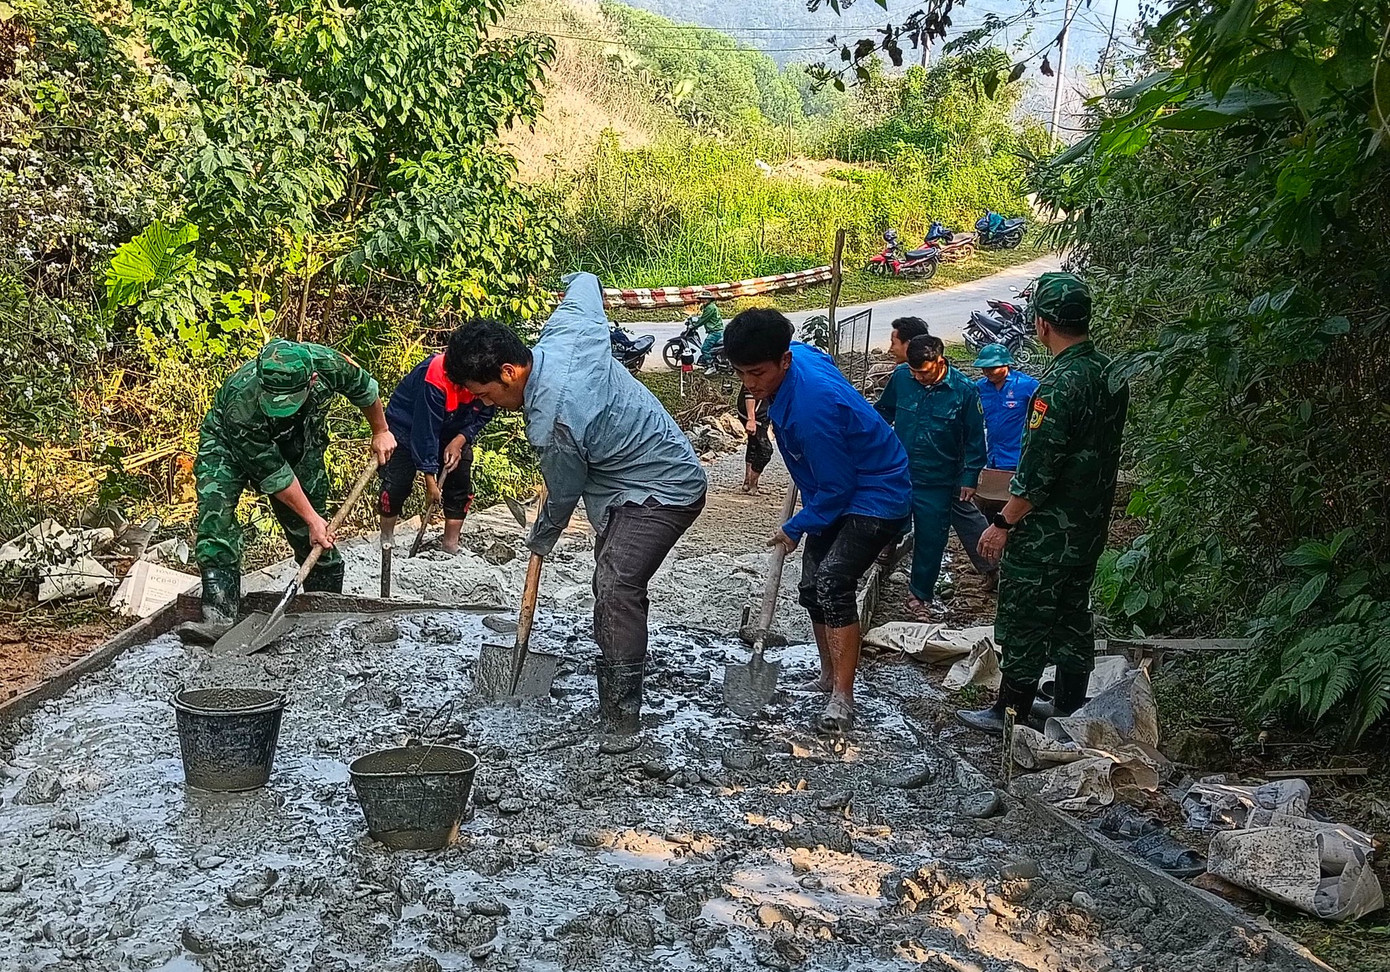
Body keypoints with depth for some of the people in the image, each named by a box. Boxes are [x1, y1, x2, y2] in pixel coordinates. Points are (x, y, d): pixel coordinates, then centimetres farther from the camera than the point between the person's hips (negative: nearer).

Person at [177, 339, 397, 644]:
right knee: (216, 511, -26)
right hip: (230, 445, -3)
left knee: (313, 535, 5)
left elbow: (364, 388, -9)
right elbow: (275, 476, -30)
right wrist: (312, 520, -23)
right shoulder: (241, 406, -42)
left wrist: (381, 432, 6)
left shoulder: (328, 364, -35)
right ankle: (219, 616, -29)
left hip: (298, 445, 4)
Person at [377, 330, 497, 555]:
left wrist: (460, 440, -23)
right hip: (408, 425, -5)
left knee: (460, 483, -2)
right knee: (397, 484, -12)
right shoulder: (434, 378, -39)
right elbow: (426, 430, -32)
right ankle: (385, 541, 6)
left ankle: (451, 545, 9)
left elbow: (483, 415, -7)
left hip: (454, 431, 5)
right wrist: (430, 477, -28)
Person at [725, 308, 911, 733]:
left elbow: (836, 489, -25)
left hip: (876, 496, -10)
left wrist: (795, 529, -10)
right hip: (841, 489, 10)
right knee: (812, 587, 13)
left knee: (832, 582, -25)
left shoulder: (812, 406, -35)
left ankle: (842, 699, -22)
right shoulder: (798, 353, -9)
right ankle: (829, 676, 30)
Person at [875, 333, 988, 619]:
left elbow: (974, 440, -3)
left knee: (930, 541, 9)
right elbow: (883, 411, 11)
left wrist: (969, 478, -4)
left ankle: (919, 596, 25)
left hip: (937, 483, -1)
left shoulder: (964, 391, -12)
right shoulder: (901, 376, -7)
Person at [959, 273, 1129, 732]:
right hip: (1091, 527, 9)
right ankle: (1070, 708, 28)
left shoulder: (1060, 384, -25)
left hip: (1046, 534, -8)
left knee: (1023, 620, 4)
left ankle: (1011, 712, 15)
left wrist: (1003, 524, -15)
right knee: (1073, 612, 18)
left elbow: (1038, 469, -24)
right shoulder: (1111, 371, 3)